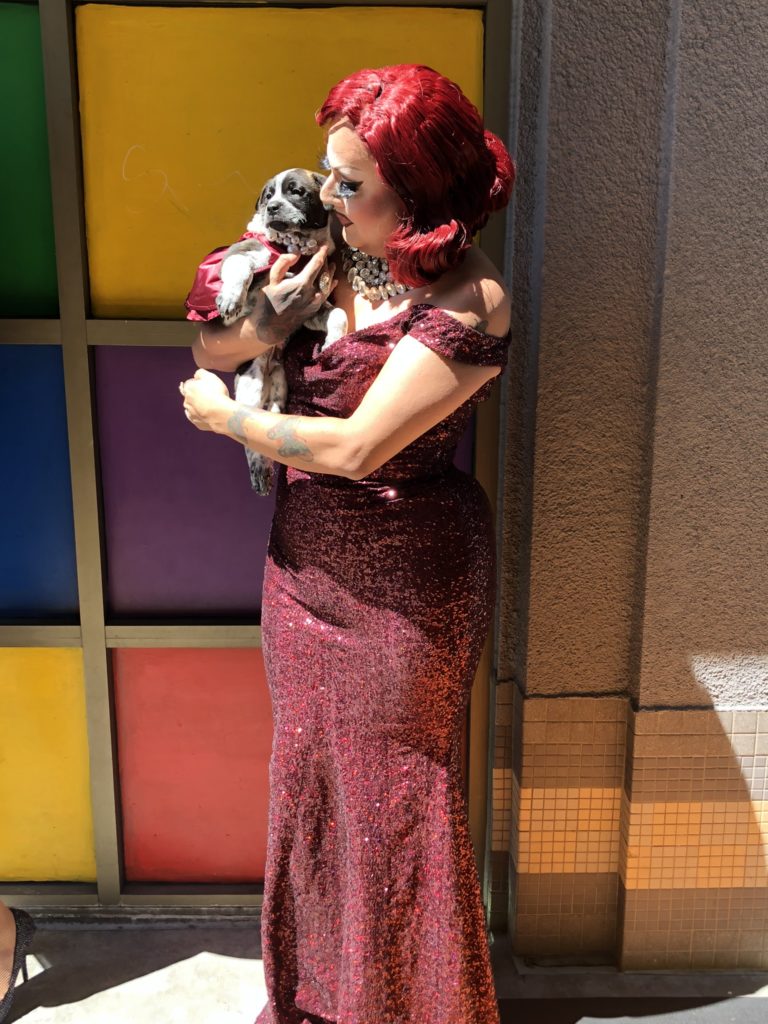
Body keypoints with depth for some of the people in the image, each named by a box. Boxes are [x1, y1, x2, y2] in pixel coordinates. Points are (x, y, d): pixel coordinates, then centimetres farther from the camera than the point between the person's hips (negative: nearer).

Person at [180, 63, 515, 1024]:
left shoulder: (468, 302, -20)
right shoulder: (341, 258, 1)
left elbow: (356, 447, -25)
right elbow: (207, 352, 4)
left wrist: (225, 415, -11)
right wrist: (267, 324, -18)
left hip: (401, 585, -7)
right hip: (305, 566, 7)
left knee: (393, 789, 11)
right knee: (307, 769, 20)